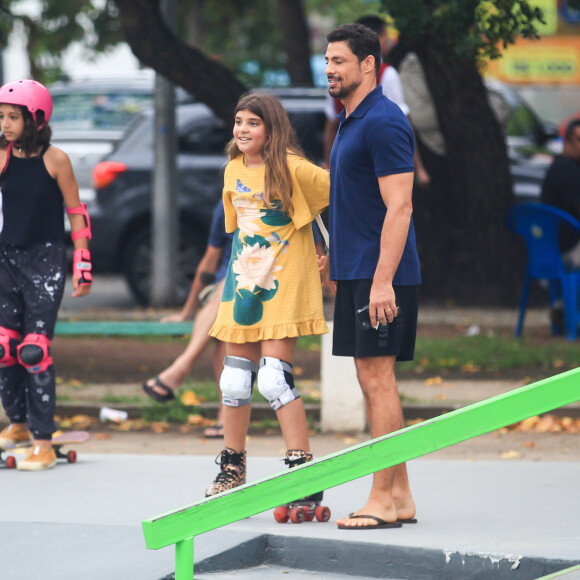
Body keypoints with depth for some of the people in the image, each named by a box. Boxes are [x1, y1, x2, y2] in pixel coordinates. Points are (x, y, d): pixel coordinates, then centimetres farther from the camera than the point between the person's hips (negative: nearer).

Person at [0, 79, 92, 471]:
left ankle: (43, 443, -5)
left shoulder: (55, 159, -7)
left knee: (34, 349, -10)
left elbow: (76, 213, -2)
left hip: (45, 260, -4)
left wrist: (83, 266, -3)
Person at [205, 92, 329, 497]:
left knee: (274, 377, -16)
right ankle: (232, 468, 22)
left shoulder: (292, 170, -12)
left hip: (284, 287, -6)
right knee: (235, 379, 8)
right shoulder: (234, 171, 9)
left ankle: (302, 465, -10)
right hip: (243, 283, 6)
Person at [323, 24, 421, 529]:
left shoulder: (384, 123, -14)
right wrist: (338, 257, 26)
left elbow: (399, 208, -20)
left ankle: (383, 500, -8)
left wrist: (382, 280, -25)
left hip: (381, 277, -10)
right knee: (372, 380, 11)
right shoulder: (350, 123, 17)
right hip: (355, 273, 10)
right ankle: (400, 497, 15)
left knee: (378, 379, -9)